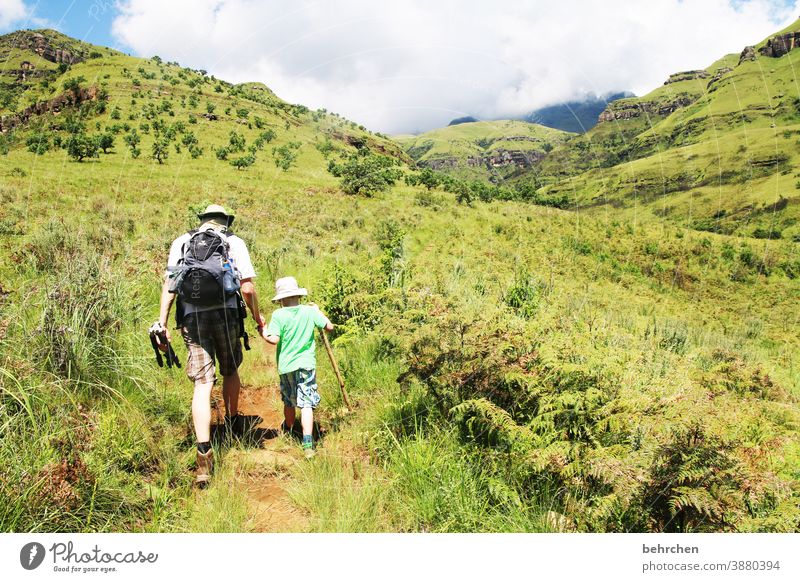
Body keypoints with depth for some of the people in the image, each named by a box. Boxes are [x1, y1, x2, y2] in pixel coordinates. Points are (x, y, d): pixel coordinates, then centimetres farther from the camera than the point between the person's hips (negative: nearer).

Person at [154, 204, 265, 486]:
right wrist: (258, 318, 13)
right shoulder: (234, 242, 7)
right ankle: (233, 422, 43)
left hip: (191, 318, 1)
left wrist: (162, 322, 3)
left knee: (202, 384, 0)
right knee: (230, 371, 23)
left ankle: (204, 455, -8)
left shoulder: (181, 242, 13)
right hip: (226, 314, -1)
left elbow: (169, 284, 4)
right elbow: (247, 288, 1)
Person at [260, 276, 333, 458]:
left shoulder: (278, 315, -9)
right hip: (306, 364, 0)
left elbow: (273, 339, -17)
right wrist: (318, 311, 16)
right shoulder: (310, 311, -3)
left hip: (286, 366, 0)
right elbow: (330, 326, 2)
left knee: (289, 402, 20)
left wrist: (263, 332, 3)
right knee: (306, 404, -2)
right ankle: (308, 443, -13)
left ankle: (288, 433, 44)